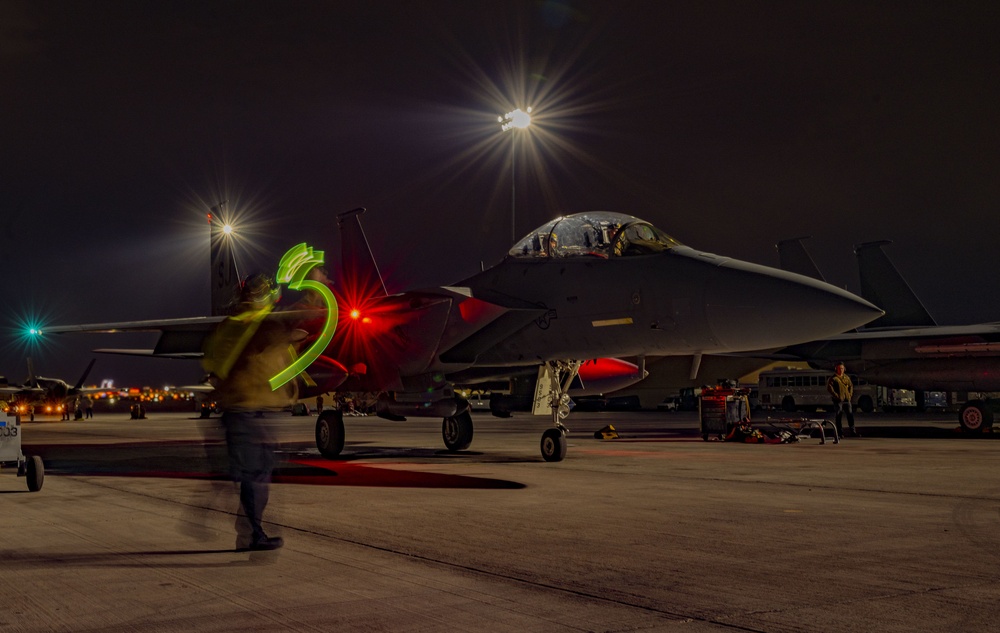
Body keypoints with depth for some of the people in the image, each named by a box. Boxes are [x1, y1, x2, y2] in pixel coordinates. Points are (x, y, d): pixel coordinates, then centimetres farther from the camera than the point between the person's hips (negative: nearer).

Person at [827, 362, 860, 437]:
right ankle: (840, 432, 3)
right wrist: (836, 395, -15)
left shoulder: (846, 377, 15)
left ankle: (853, 432, 7)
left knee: (850, 415, 2)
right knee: (839, 416, -2)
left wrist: (850, 394, 11)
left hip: (847, 399, 5)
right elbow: (829, 387, -10)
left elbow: (851, 386, 25)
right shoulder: (833, 378, -3)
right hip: (838, 400, -5)